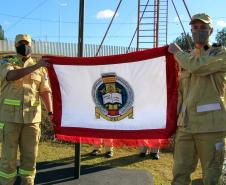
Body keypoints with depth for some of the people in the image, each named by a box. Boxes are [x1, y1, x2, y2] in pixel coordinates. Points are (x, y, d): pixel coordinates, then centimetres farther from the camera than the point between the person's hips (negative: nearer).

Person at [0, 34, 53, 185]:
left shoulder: (40, 70, 9)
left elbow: (45, 92, 3)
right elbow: (13, 76, -21)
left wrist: (51, 112, -11)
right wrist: (36, 65, -32)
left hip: (31, 118, 2)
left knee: (30, 156, 8)